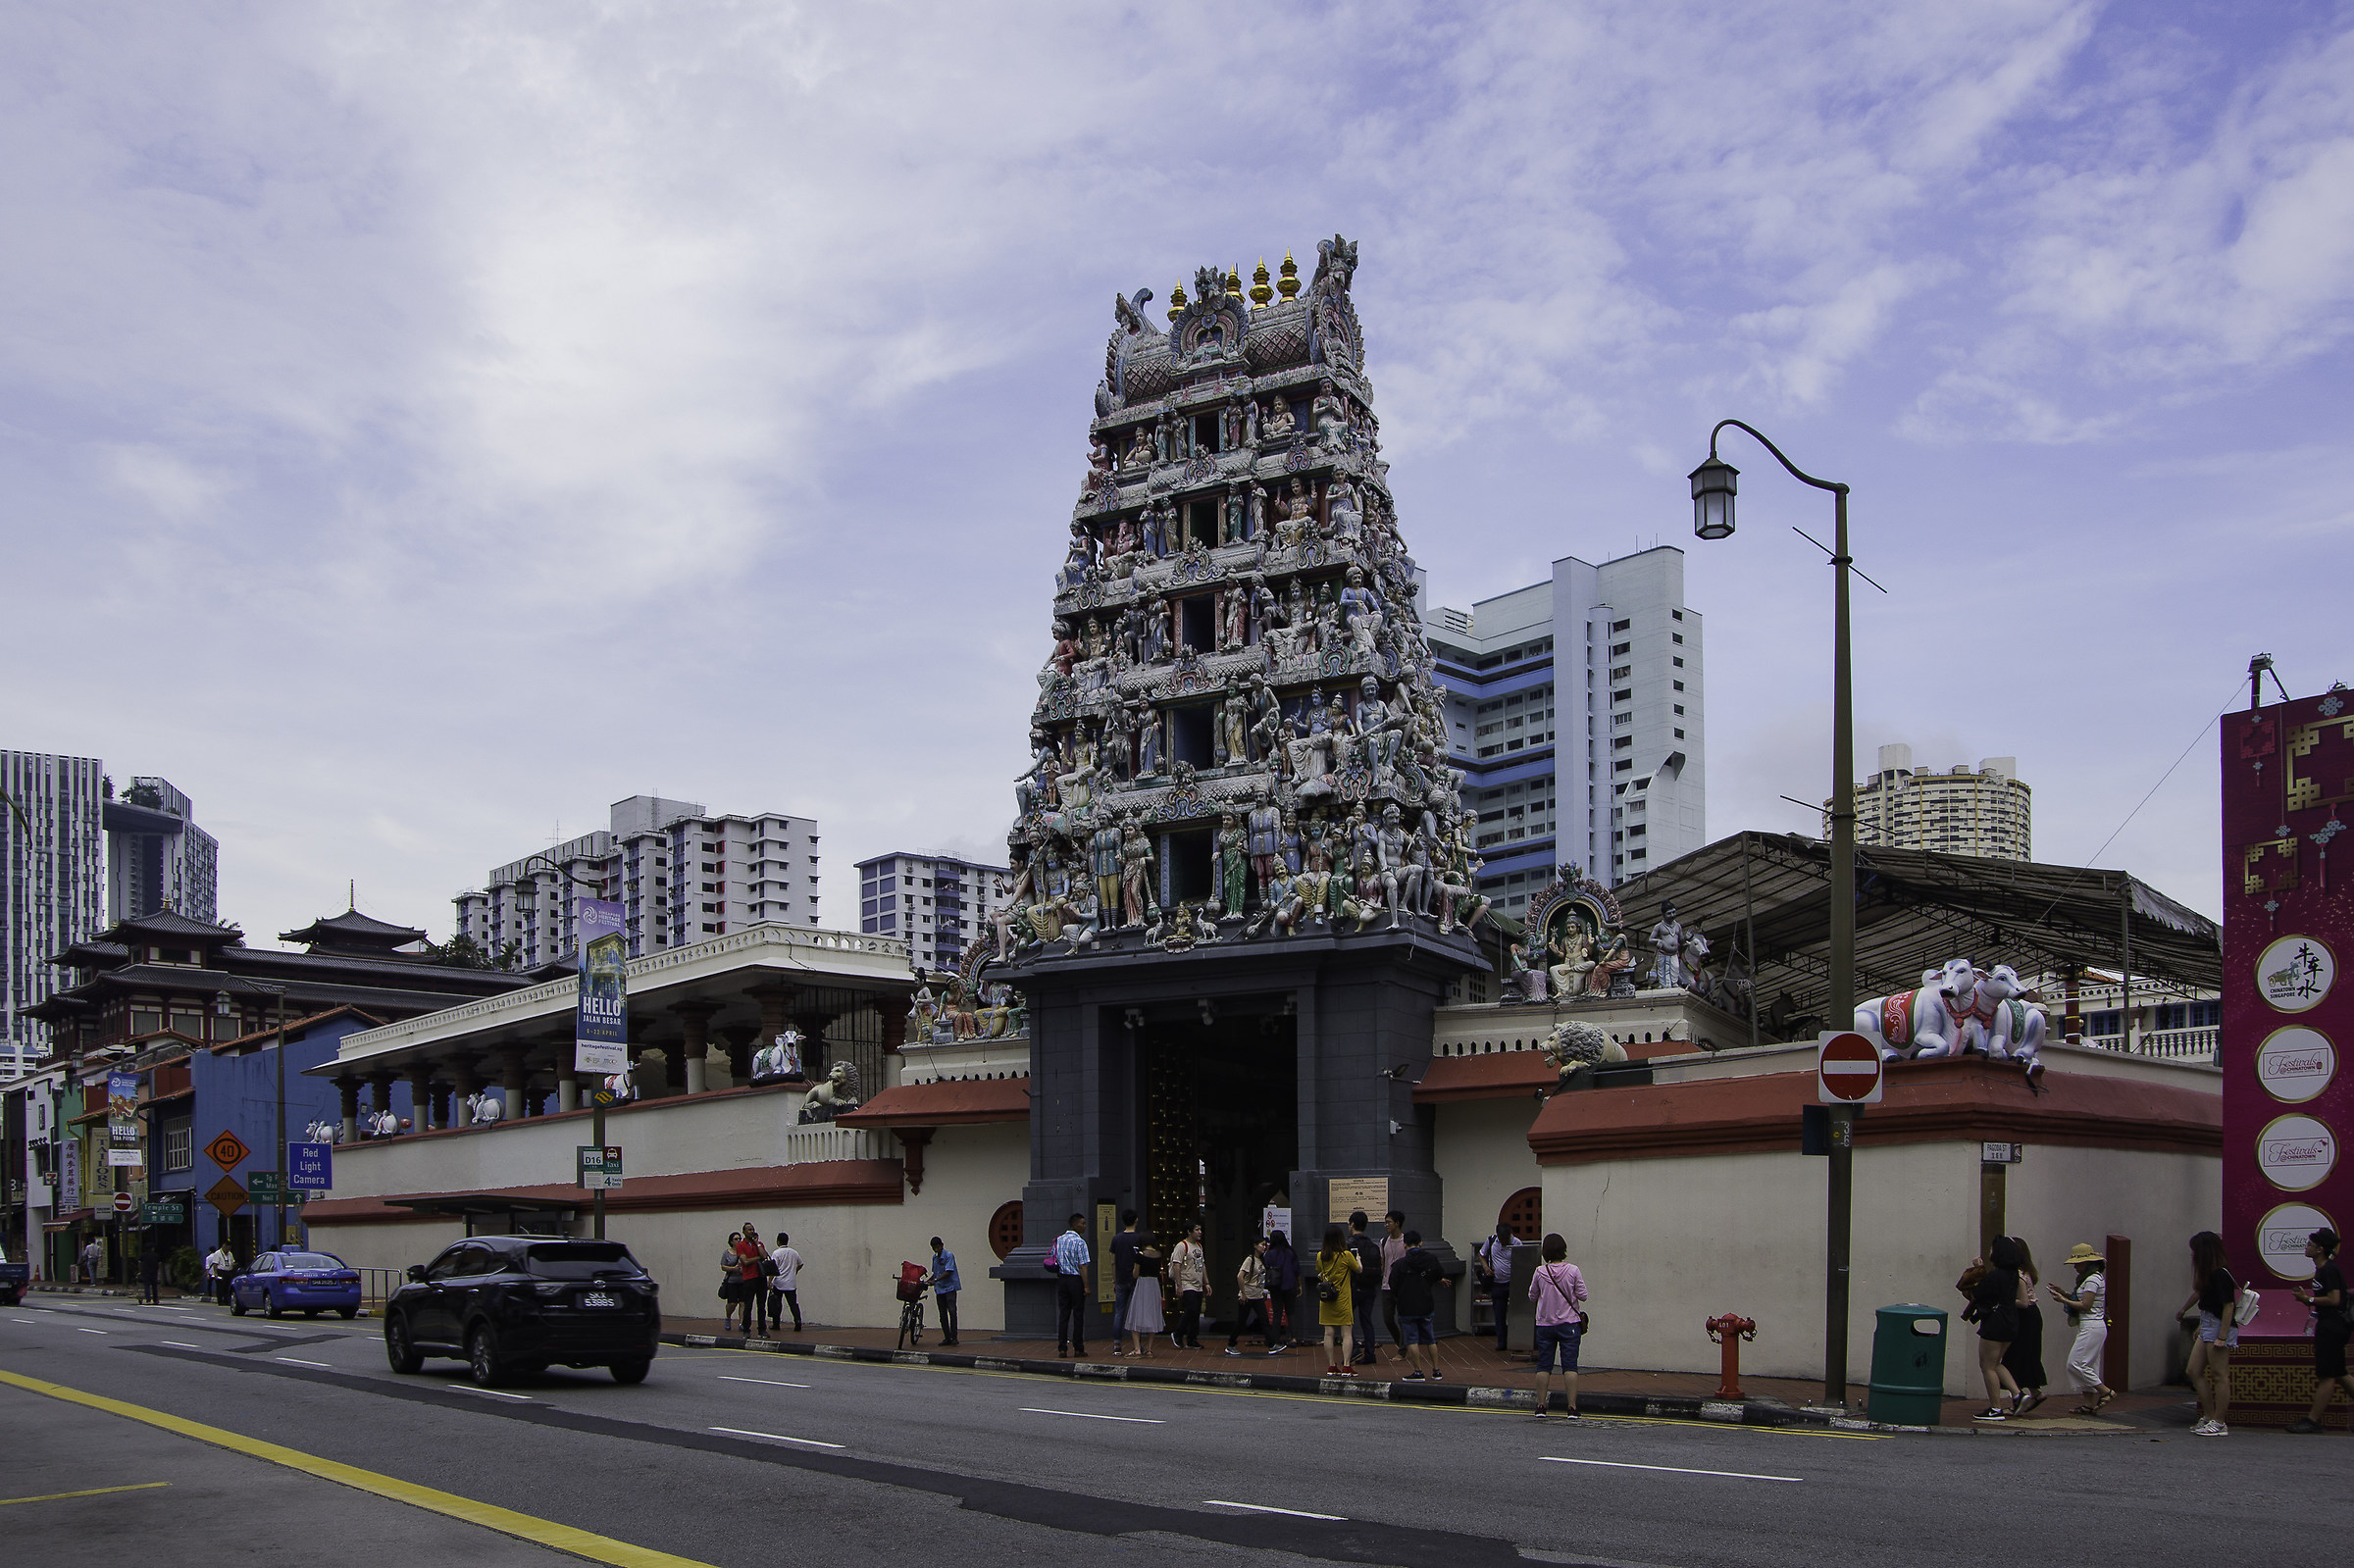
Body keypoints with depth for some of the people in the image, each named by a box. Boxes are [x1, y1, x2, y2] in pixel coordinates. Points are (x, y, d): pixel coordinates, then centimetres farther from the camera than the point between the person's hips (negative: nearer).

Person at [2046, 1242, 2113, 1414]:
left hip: (2092, 1327, -10)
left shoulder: (2092, 1280, -14)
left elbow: (2085, 1306, -18)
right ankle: (2091, 1403, 8)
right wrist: (2064, 1294, 11)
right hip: (2090, 1327, 10)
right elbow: (2083, 1300, 19)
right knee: (2088, 1366, 9)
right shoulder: (2093, 1278, 17)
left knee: (2076, 1364, -11)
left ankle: (2106, 1392, -5)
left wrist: (2063, 1300, -11)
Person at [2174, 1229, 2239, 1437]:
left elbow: (2229, 1306, -20)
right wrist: (2183, 1311, 47)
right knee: (2195, 1371, 9)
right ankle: (2209, 1417, 14)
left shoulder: (2221, 1274, -17)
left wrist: (2222, 1337, -23)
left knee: (2219, 1376, -7)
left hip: (2220, 1326, -10)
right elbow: (2198, 1294, 31)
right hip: (2207, 1326, 10)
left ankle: (2219, 1423, -5)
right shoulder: (2208, 1273, 12)